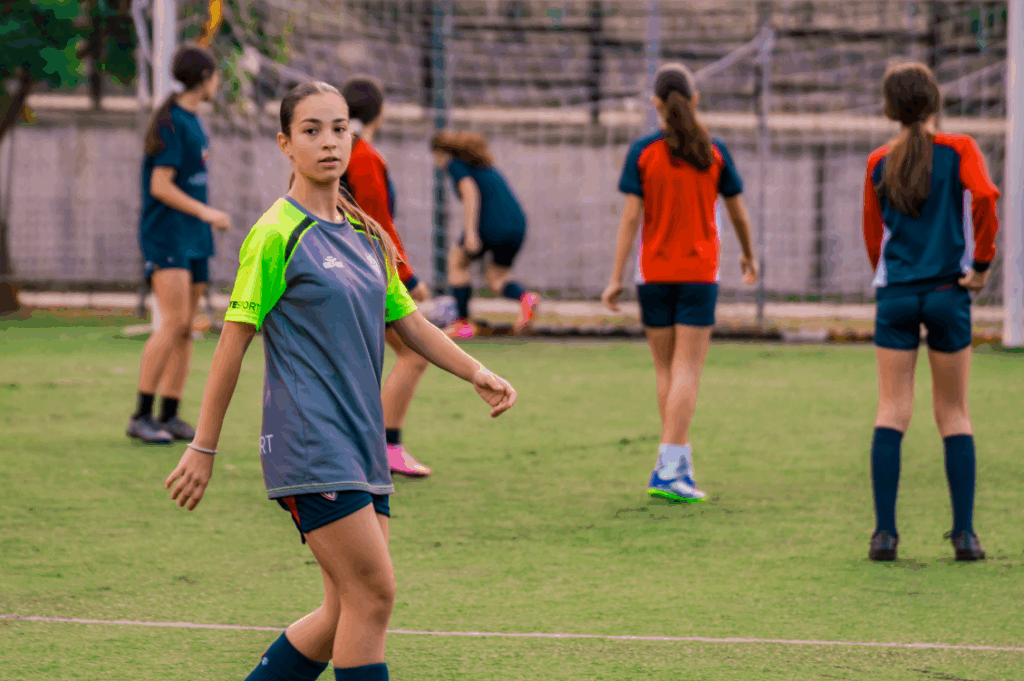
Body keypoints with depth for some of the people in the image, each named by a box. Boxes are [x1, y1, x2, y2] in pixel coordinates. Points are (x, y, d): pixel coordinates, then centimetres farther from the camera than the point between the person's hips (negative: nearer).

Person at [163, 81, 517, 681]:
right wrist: (204, 448, -5)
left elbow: (407, 321, 22)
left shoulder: (368, 236, 14)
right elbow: (235, 340, -6)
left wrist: (476, 372, 7)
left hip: (362, 445, 8)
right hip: (309, 445, -8)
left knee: (352, 609, 5)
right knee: (374, 593, -12)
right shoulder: (277, 234, -8)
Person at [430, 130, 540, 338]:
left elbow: (470, 192, -15)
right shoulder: (482, 163, 26)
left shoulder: (455, 165, 1)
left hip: (491, 225, -7)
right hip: (517, 224, 7)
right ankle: (525, 298, -12)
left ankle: (463, 323, 16)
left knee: (456, 260, 17)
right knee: (496, 279, 20)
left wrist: (471, 233, -22)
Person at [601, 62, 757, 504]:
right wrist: (748, 256, 26)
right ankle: (669, 469, -13)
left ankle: (679, 464, 14)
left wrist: (616, 278, -4)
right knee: (687, 371, -4)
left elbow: (631, 216, -8)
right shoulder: (713, 152, -1)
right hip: (699, 271, -1)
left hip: (654, 273, 1)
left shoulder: (643, 152, -4)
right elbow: (737, 211, 8)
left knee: (666, 370, 13)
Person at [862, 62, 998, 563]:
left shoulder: (879, 163, 5)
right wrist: (981, 264, -8)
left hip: (895, 295, 1)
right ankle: (965, 532, 3)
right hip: (947, 294, -1)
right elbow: (985, 199, -17)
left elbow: (872, 235, 11)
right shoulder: (958, 150, -2)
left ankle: (884, 531, -7)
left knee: (892, 410, 2)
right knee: (953, 412, 7)